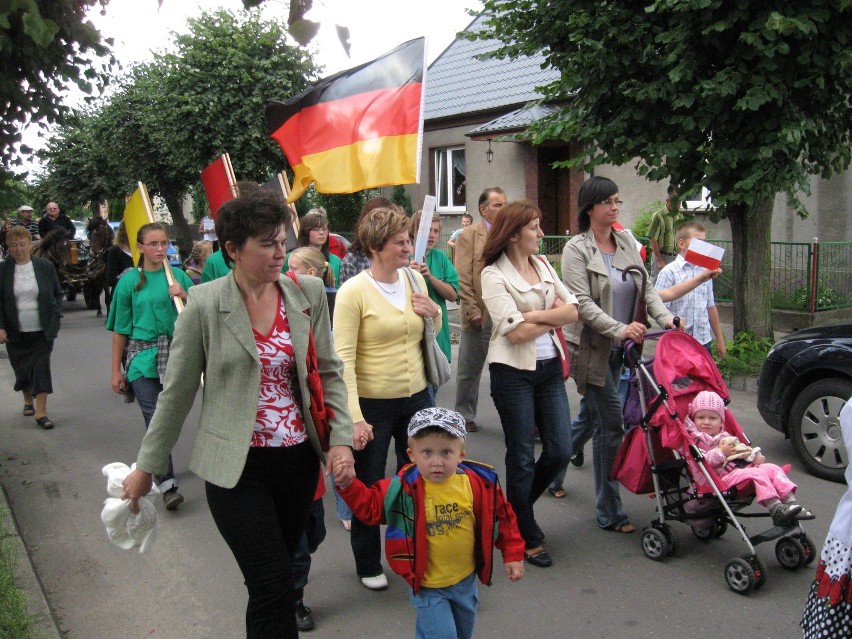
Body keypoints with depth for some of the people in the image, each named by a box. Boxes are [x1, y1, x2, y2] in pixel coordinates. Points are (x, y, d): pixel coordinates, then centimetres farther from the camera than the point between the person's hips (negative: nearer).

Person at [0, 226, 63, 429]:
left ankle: (41, 412, -1)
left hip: (42, 331, -1)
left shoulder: (45, 266, -1)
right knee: (21, 369, 13)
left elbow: (58, 294, 8)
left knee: (41, 368, -5)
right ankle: (28, 401, 37)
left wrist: (55, 318, -2)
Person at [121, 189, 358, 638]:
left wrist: (341, 437, -5)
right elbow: (177, 391, -1)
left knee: (271, 581, 16)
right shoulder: (205, 304, -9)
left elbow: (328, 373, 6)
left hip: (298, 458, 3)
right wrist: (146, 467, 4)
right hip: (237, 466, -3)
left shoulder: (308, 293, -1)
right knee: (274, 584, -4)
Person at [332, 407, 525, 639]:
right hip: (427, 586, -4)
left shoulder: (479, 483, -14)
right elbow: (370, 506, -9)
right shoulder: (403, 489, -20)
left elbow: (501, 516, -1)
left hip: (466, 579, 4)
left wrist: (513, 554, 1)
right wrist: (349, 485, -24)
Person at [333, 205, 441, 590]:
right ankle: (368, 565, 33)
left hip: (416, 398, 5)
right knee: (368, 487, 11)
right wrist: (354, 416, -23)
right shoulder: (353, 291, -15)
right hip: (373, 403, -5)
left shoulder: (415, 280, 3)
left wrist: (435, 313, -5)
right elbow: (343, 359, -18)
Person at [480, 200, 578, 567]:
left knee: (560, 450, 8)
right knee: (522, 457, 6)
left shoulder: (543, 265, 9)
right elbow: (517, 332, -19)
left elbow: (572, 311, 2)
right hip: (513, 372, -6)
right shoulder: (494, 275, -11)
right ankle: (527, 539, 23)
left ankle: (518, 507, 34)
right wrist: (553, 317, -5)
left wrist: (536, 315, -13)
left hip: (549, 367, 6)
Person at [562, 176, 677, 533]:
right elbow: (582, 302, -18)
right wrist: (620, 329, -30)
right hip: (591, 348, -7)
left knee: (593, 418, 15)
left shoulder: (627, 243, 10)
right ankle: (609, 513, 4)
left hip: (618, 349, 7)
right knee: (611, 426, -7)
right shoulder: (577, 249, -10)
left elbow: (646, 288, 9)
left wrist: (665, 317, -9)